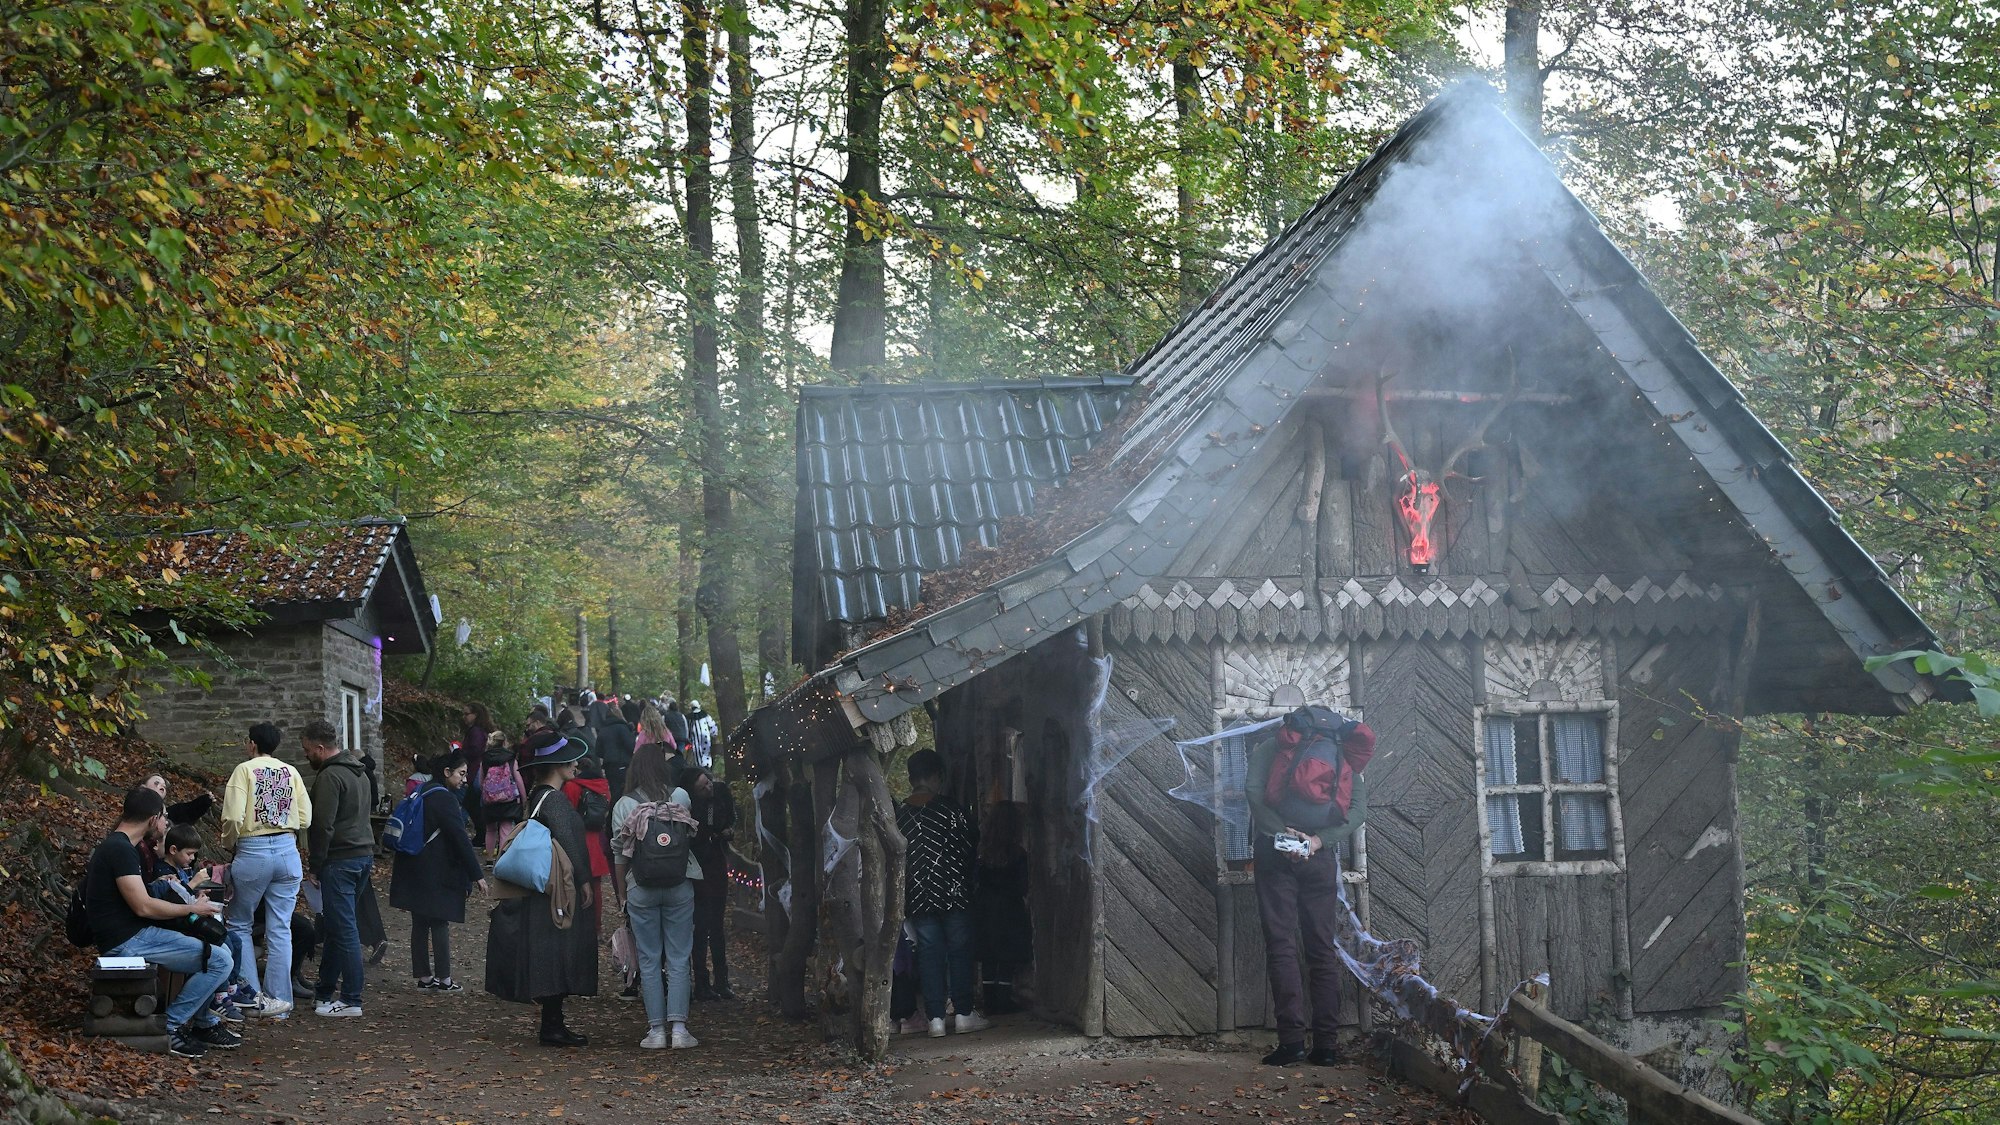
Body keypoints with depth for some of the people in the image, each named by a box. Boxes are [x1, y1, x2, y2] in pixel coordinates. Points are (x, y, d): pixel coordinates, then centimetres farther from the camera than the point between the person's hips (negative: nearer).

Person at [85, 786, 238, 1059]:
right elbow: (143, 906, -21)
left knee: (220, 949, 15)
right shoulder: (120, 849, -17)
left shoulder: (116, 845, 17)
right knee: (220, 961, -16)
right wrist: (192, 908, -10)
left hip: (132, 936, 11)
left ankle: (205, 1024, 19)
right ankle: (170, 1026, -8)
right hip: (126, 941, -11)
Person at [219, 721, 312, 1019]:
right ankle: (278, 1002, 8)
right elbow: (305, 819, 5)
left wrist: (230, 839, 6)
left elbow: (233, 817, -13)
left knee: (240, 924, 12)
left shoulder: (245, 770, -4)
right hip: (287, 852, 4)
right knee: (280, 930, 7)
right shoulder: (291, 772, 8)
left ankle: (253, 995, 6)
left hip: (253, 853, -4)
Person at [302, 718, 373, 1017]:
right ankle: (324, 990, 25)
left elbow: (323, 826, -18)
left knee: (343, 929, -7)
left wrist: (315, 866, -10)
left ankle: (351, 1000, -6)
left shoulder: (330, 777, -15)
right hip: (364, 855, 10)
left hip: (340, 861, -10)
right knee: (334, 927, 17)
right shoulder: (358, 771, 16)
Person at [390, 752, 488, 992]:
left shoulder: (421, 793, 12)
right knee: (440, 923, -2)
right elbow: (460, 838, -18)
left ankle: (424, 977, 15)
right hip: (437, 873, -8)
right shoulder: (444, 798, -15)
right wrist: (477, 874, -16)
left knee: (420, 924, 10)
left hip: (413, 871, 8)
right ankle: (443, 980, 1)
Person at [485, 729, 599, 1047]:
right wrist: (583, 880, -12)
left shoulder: (537, 795, 14)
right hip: (559, 891, -10)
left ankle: (553, 1024, 16)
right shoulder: (553, 799, -16)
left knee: (555, 960, 12)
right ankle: (552, 1027, -3)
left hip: (549, 890, 10)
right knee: (556, 957, -6)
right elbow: (567, 842, -18)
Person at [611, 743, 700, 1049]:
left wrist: (623, 896, 10)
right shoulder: (680, 797, -2)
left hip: (641, 890, 0)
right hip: (679, 886, 0)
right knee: (678, 960, 4)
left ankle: (656, 1029, 5)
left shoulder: (624, 805, -3)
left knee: (649, 961, 6)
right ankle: (678, 1028, -1)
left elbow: (619, 854, 1)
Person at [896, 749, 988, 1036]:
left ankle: (935, 1018, 3)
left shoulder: (900, 815, 2)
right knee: (959, 949, 5)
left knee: (929, 953, 6)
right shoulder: (952, 809, -6)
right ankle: (963, 1013, 6)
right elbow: (967, 851, -4)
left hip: (918, 895, 2)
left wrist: (905, 894, 13)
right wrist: (965, 883, 9)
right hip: (953, 893, -2)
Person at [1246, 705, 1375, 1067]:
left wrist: (1281, 830, -13)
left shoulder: (1271, 744, 12)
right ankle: (1325, 1045, 2)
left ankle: (1292, 1040, -11)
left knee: (1281, 945, -3)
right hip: (1320, 853, 2)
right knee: (1323, 948, 7)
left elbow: (1252, 789, -6)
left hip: (1275, 848, -2)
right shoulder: (1345, 753, 19)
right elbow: (1358, 810, 3)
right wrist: (1319, 840, -6)